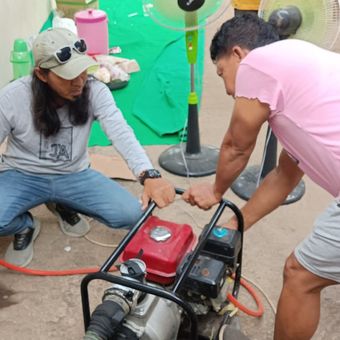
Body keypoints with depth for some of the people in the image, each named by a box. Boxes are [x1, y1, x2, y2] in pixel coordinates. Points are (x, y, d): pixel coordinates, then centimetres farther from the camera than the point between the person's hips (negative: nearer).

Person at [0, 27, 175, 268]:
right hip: (22, 176, -2)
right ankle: (26, 226, 7)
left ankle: (65, 206, 13)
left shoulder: (95, 92, -17)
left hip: (74, 175, 2)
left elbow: (121, 133, -32)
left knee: (131, 214, -16)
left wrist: (149, 175, -51)